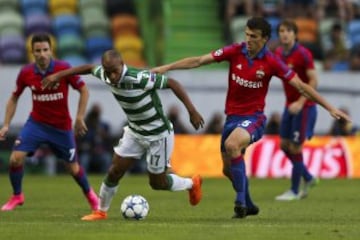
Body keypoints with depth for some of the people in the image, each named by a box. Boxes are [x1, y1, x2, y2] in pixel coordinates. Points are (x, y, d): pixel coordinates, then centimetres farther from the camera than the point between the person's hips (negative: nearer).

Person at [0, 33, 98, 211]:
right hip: (36, 123, 2)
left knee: (73, 167, 9)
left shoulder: (64, 69, -18)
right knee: (15, 158, -14)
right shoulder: (26, 73, -10)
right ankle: (17, 196, 10)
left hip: (62, 127, -2)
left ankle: (90, 195, 38)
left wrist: (79, 118, -12)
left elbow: (84, 91, -7)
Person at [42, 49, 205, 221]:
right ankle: (101, 211, 23)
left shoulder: (140, 79, -33)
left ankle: (192, 184, 35)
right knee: (114, 172, 2)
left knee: (157, 183, 7)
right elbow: (90, 68, 7)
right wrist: (58, 75, 6)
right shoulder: (106, 76, -13)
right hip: (134, 132, 6)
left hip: (158, 135, -6)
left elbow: (172, 83, -27)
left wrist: (192, 111, -30)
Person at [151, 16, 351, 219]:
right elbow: (199, 61, -4)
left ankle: (241, 201, -26)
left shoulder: (271, 62, -12)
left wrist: (330, 108, -8)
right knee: (229, 169, 12)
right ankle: (249, 206, 38)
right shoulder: (235, 51, -5)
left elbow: (300, 86, -7)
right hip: (232, 116, 5)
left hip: (254, 117, -5)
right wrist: (166, 67, -9)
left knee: (232, 144, -34)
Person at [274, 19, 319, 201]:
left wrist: (300, 102, -24)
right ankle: (308, 178, 29)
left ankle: (294, 191, 7)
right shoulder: (279, 53, 4)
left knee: (295, 147, -5)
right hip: (290, 105, 8)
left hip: (304, 106, -8)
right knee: (284, 145, 10)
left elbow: (313, 80, -18)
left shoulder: (303, 54, -17)